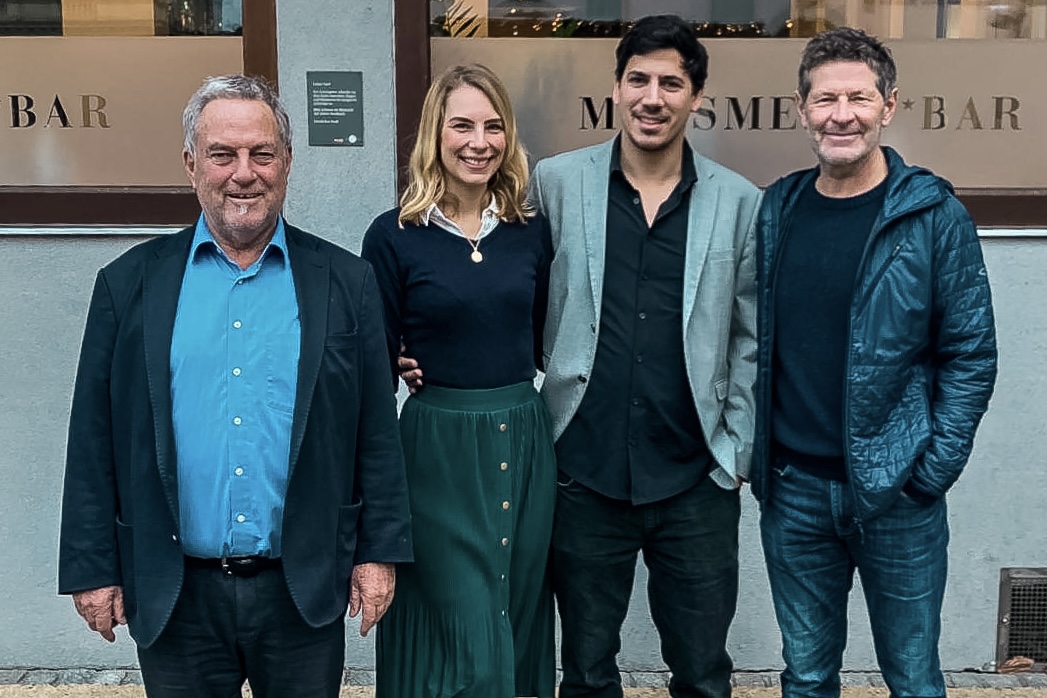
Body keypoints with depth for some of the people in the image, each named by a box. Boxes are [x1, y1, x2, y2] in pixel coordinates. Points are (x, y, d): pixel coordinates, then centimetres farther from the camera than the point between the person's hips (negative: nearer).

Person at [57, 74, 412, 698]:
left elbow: (377, 430, 2)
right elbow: (94, 439, 2)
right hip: (174, 597, 0)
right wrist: (92, 569, 1)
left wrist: (379, 552, 0)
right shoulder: (130, 284, 1)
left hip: (304, 593, 0)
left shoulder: (346, 283, 1)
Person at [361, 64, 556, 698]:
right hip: (440, 450, -4)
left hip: (526, 443, 4)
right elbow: (377, 365, -2)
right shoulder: (394, 236, -6)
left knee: (522, 626, 16)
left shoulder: (532, 230, 5)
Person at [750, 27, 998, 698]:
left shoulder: (935, 216, -6)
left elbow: (971, 355, -5)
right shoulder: (776, 209, 4)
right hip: (792, 488, 3)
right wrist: (751, 450, 4)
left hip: (896, 493, -3)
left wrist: (932, 471, -10)